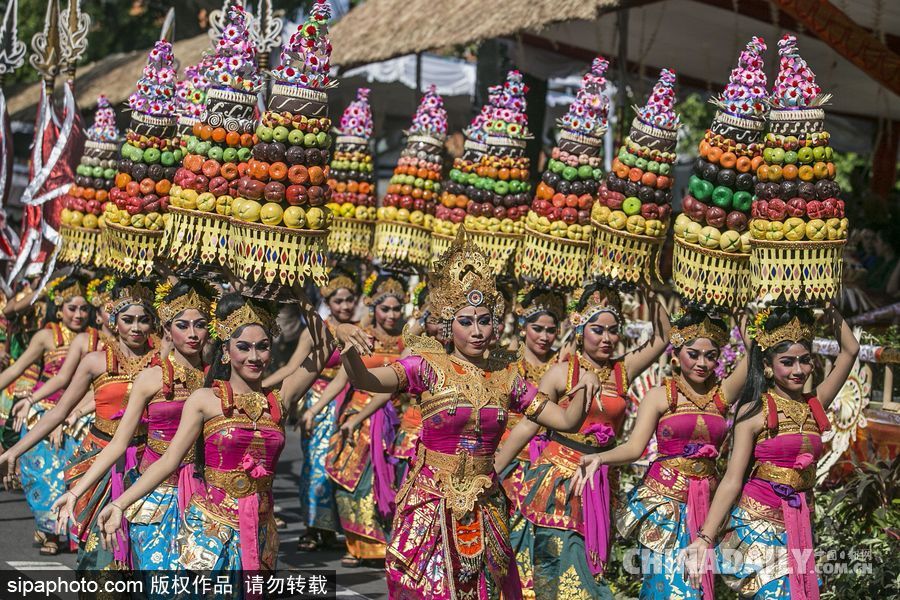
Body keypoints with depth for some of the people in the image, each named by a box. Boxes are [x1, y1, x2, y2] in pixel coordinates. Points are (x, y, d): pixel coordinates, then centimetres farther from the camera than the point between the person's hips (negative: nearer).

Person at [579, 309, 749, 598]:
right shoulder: (660, 396, -1)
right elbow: (634, 447, -10)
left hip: (706, 501, 3)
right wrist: (599, 458, -26)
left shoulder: (722, 394, 7)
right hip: (664, 499, -3)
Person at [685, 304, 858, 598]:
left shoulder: (814, 406, 6)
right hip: (759, 522, -5)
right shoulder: (754, 412, -7)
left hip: (800, 527, 5)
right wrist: (704, 538, -15)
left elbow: (850, 349, 7)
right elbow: (732, 480, -9)